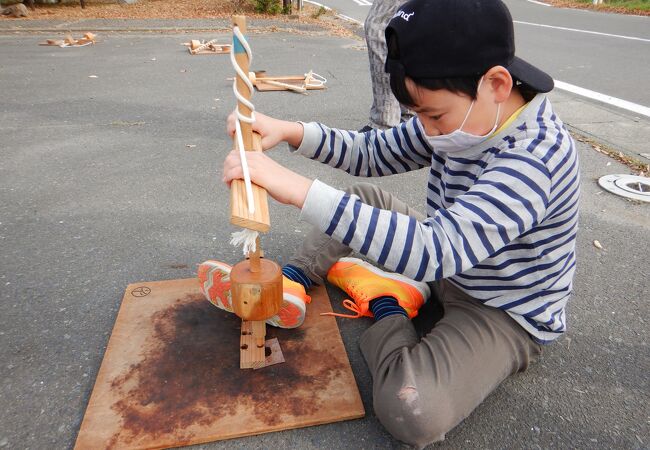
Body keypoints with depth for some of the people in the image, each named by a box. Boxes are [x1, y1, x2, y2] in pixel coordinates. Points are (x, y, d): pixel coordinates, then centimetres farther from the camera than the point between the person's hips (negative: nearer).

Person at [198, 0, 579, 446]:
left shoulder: (533, 161, -33)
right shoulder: (468, 116, -8)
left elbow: (435, 251, -43)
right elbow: (376, 152, 0)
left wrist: (298, 189, -47)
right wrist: (290, 131, -14)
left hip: (506, 314, -7)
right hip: (449, 266, 8)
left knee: (412, 412, -33)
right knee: (365, 196, 11)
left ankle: (388, 307, -6)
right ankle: (295, 280, 2)